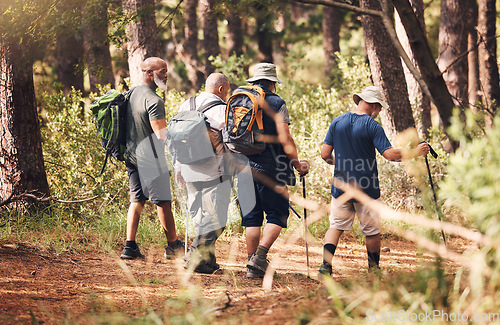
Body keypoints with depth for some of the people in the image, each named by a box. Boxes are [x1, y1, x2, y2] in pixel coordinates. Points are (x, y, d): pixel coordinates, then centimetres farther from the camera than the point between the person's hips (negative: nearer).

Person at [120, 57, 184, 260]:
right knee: (163, 202, 3)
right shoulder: (153, 100, -19)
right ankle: (173, 246, 13)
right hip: (150, 159, -8)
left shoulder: (132, 94, 10)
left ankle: (130, 247, 6)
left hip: (131, 156, 9)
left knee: (136, 200, 11)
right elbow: (162, 135, -24)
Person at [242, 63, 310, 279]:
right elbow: (285, 139, -10)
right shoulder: (276, 103, -5)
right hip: (271, 169, -5)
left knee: (251, 217, 9)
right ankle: (259, 257, -14)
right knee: (276, 215, 3)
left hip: (245, 169, 5)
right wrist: (297, 165, 0)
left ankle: (252, 265, 6)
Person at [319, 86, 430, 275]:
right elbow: (390, 154, -17)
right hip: (366, 189, -3)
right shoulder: (372, 126, -10)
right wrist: (416, 152, -6)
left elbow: (325, 154, 3)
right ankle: (374, 269, 20)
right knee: (372, 231, 11)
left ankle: (326, 264, -8)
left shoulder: (337, 122, 3)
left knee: (336, 226, 10)